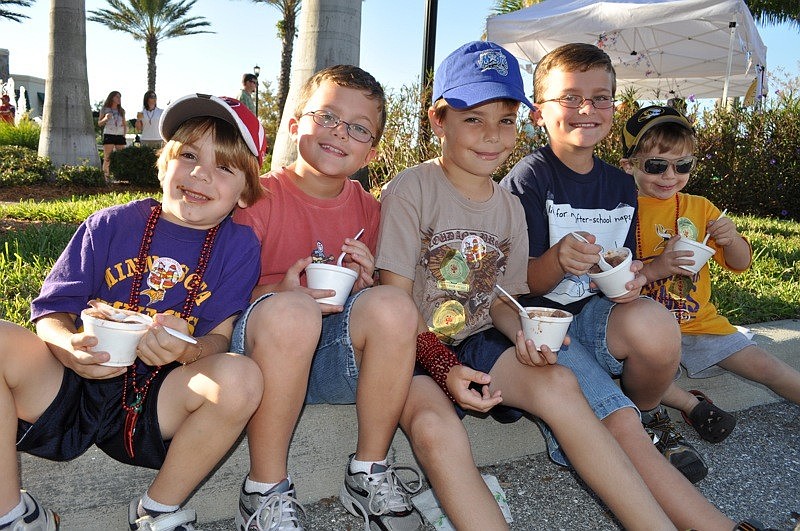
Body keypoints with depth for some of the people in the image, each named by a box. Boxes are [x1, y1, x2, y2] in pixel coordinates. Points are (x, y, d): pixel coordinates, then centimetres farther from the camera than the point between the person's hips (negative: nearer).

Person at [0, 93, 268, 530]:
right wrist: (70, 346, -22)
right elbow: (51, 312, 2)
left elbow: (220, 337, -4)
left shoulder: (238, 245, 2)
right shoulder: (109, 225, 5)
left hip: (158, 409, -1)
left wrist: (189, 350, -28)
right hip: (72, 391, 2)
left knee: (240, 377, -30)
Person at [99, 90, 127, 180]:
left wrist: (124, 134, 6)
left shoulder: (121, 111, 15)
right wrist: (105, 118, -12)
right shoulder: (104, 109, 7)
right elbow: (99, 123, 7)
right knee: (107, 158, -8)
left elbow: (125, 124, 22)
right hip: (108, 135, -3)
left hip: (120, 136, 3)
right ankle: (106, 178, -9)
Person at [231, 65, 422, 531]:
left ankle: (370, 471, -8)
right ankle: (266, 489, -18)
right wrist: (279, 293, -26)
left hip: (335, 355, 4)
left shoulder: (366, 208, 9)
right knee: (289, 311, -37)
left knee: (394, 304, -26)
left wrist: (362, 285, -6)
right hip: (259, 352, -3)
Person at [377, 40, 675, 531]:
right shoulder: (411, 190, -9)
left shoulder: (510, 208, 9)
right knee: (435, 426, -35)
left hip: (472, 343, 4)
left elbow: (500, 299, 11)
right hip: (412, 348, -4)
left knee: (558, 383, -22)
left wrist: (521, 332, -12)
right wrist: (443, 366, -23)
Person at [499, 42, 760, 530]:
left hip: (596, 314, 5)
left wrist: (631, 279, -7)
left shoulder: (621, 185, 9)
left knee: (654, 320, -30)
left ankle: (651, 415, 2)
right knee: (621, 427, -26)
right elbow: (522, 285, -9)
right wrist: (558, 259, -31)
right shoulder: (530, 179, -9)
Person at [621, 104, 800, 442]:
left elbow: (739, 265, 12)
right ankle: (691, 404, -18)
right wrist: (654, 269, -27)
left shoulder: (700, 208, 7)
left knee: (765, 366, -5)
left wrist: (731, 238, -10)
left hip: (699, 322, 4)